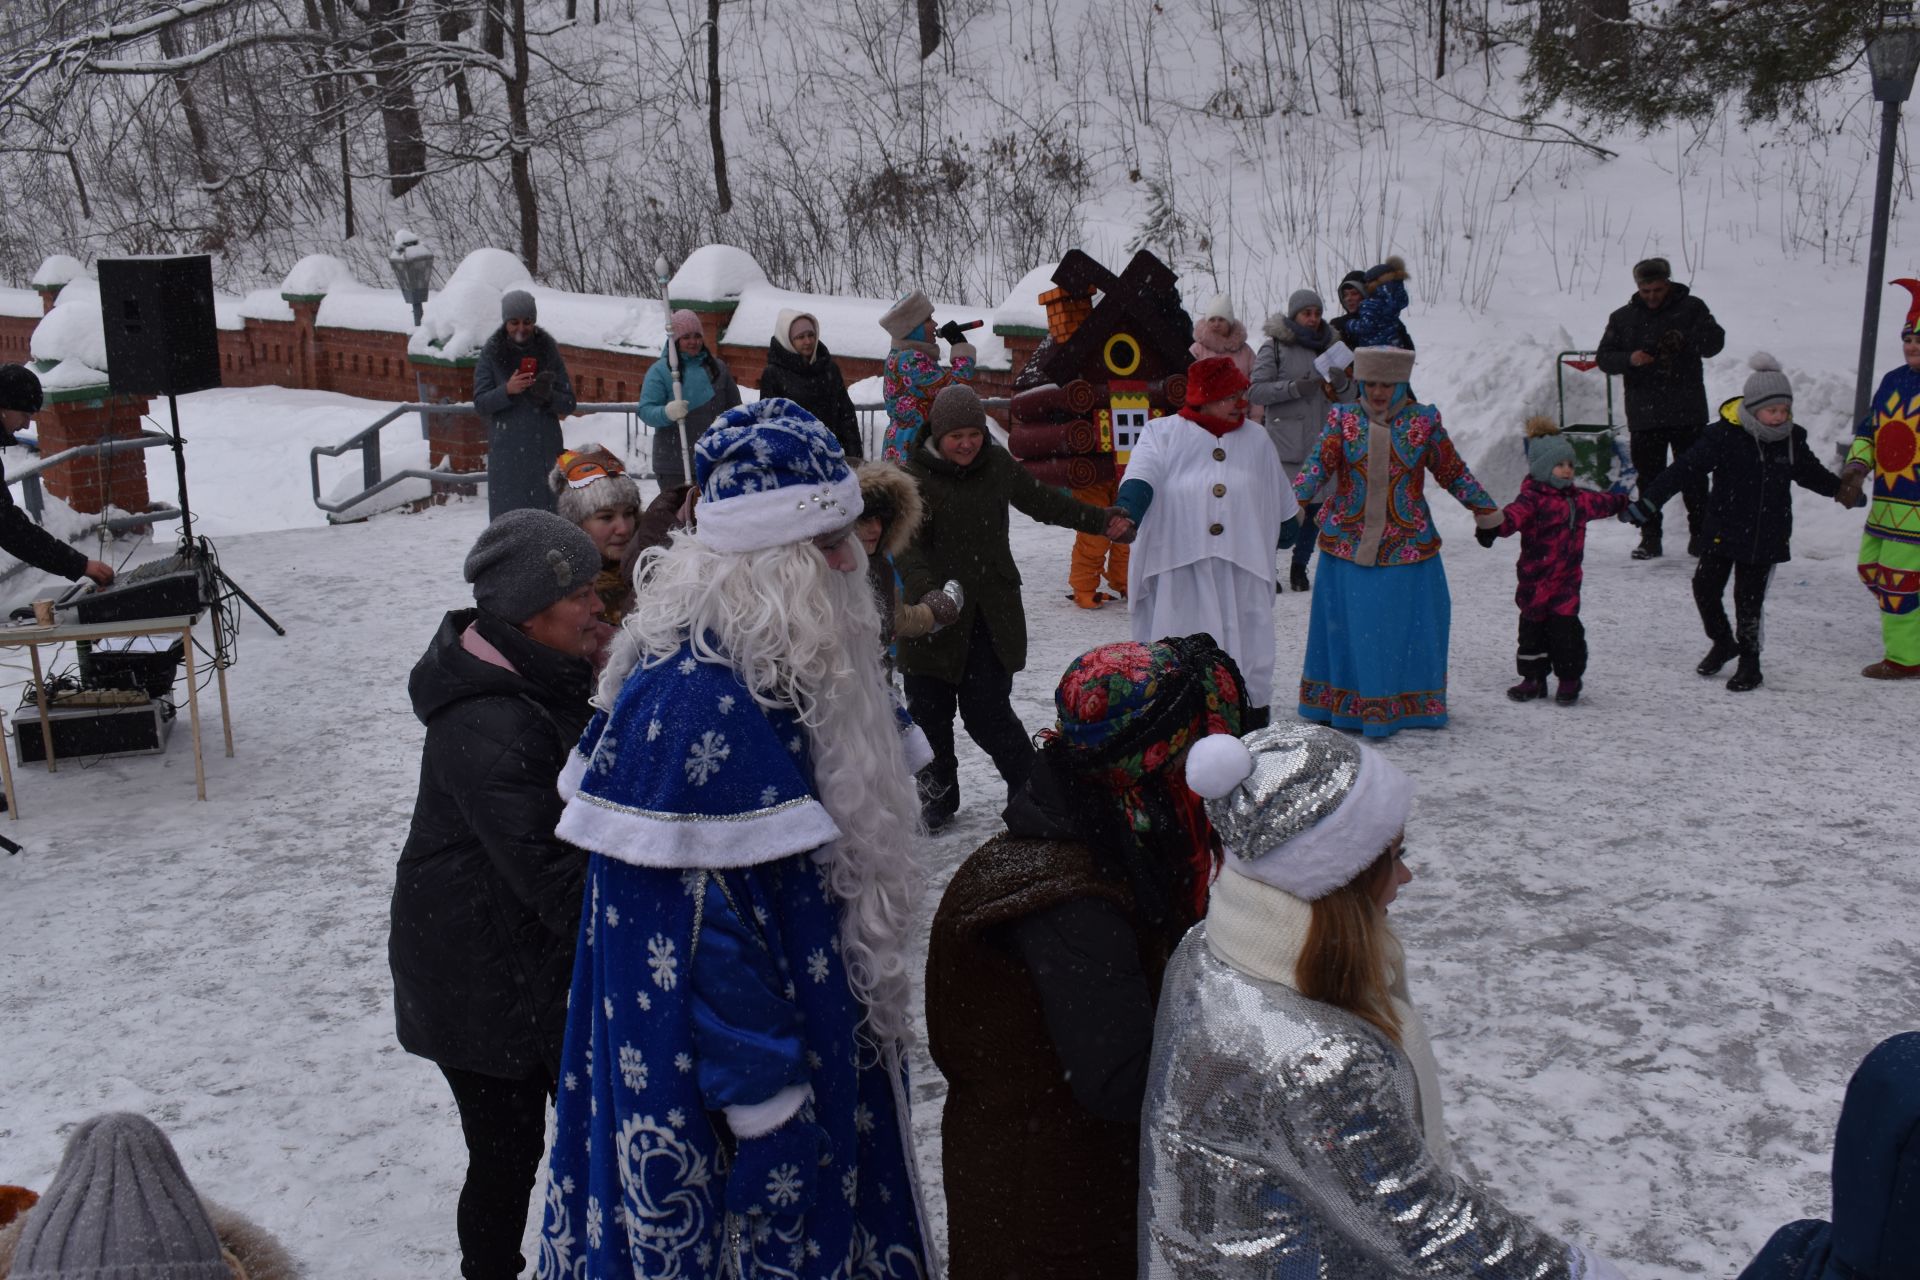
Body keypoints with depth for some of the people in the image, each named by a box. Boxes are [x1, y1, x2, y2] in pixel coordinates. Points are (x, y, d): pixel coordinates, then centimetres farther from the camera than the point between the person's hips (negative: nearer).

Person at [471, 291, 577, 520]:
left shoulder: (548, 350, 6)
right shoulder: (492, 353, 4)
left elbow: (569, 404, 4)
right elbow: (480, 403, 0)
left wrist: (548, 396, -17)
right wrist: (507, 391, -18)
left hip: (545, 451, 1)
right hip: (506, 452, -1)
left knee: (547, 511, -4)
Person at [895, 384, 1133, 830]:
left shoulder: (997, 464, 4)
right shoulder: (915, 476, -10)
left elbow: (1044, 502, 18)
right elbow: (907, 545, -20)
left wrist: (1102, 520, 14)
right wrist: (928, 592, -38)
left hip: (992, 612, 1)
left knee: (987, 710, -5)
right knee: (930, 711, 9)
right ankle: (937, 798, 28)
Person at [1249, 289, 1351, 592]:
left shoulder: (1328, 345, 12)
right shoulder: (1275, 346, -3)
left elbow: (1349, 394, 16)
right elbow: (1255, 391, -8)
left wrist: (1342, 383, -7)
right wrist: (1294, 387, -18)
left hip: (1320, 441, 5)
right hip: (1285, 442, -5)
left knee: (1314, 506, 6)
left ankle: (1299, 566, 20)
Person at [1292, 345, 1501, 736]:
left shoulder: (1423, 421, 1)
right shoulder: (1343, 418, 1)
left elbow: (1453, 472, 9)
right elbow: (1319, 464, -9)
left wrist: (1486, 512, 12)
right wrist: (1295, 501, -25)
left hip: (1407, 546, 0)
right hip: (1347, 545, 0)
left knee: (1404, 627, 6)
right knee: (1347, 625, 7)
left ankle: (1406, 706, 21)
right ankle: (1341, 705, 20)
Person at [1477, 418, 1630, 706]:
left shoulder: (1577, 498, 11)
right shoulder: (1532, 498, -14)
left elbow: (1600, 502, 33)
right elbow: (1516, 513, -35)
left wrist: (1621, 503, 52)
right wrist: (1494, 525, -56)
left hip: (1566, 581, 4)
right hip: (1535, 581, -4)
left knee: (1566, 628, 0)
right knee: (1533, 629, 7)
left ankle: (1569, 679, 13)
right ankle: (1533, 678, 21)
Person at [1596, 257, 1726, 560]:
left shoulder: (1690, 308, 4)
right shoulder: (1623, 318, 10)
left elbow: (1714, 344, -7)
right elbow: (1604, 358, 6)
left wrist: (1686, 339, -27)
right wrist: (1629, 359, -15)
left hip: (1687, 412, -2)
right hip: (1644, 415, 2)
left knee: (1693, 476, 4)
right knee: (1649, 478, 5)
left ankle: (1700, 534, 13)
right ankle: (1650, 537, 11)